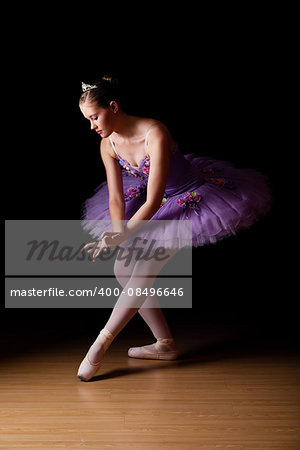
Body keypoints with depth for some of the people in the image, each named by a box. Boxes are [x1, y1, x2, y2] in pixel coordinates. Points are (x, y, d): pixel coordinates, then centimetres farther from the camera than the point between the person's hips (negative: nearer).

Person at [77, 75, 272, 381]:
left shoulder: (155, 135, -31)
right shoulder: (108, 144, -9)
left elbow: (153, 202, -32)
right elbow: (116, 197, -7)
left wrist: (121, 236, -35)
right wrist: (119, 233, -25)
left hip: (190, 199, -8)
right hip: (153, 205, 8)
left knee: (145, 269, -19)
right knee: (123, 269, 1)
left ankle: (102, 342, -9)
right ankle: (165, 344, 9)